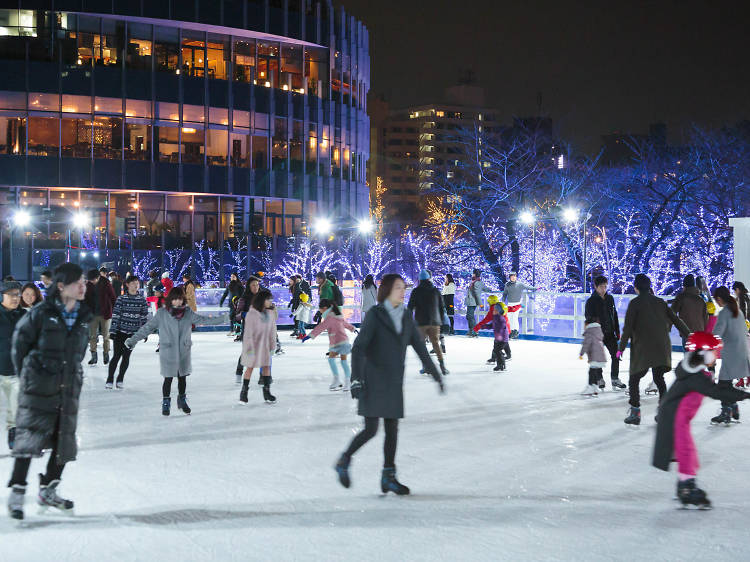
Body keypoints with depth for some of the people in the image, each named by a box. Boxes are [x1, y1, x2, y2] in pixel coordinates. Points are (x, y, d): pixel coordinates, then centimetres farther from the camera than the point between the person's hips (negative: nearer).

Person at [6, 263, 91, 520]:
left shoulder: (83, 317, 5)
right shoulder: (41, 314, -11)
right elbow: (20, 341, 0)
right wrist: (26, 374, 6)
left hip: (68, 389, 6)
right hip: (38, 388, -5)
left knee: (65, 441, 8)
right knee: (29, 438, -5)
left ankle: (47, 491, 23)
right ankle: (17, 492, 4)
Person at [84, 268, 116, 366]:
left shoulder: (106, 284, -10)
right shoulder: (88, 285, -2)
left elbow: (112, 298, -5)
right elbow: (86, 299, 7)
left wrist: (113, 310, -7)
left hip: (105, 314, -3)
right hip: (93, 314, 3)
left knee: (106, 335, 7)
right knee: (92, 335, 4)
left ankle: (106, 354, 21)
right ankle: (93, 356, 10)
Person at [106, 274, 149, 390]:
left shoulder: (142, 300, 3)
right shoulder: (121, 299, -4)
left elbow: (144, 317, 7)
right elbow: (115, 315, -4)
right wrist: (112, 331, -7)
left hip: (134, 333, 2)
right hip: (120, 331, -2)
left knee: (126, 356, 7)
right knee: (117, 355, -2)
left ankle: (120, 379, 20)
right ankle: (110, 379, 9)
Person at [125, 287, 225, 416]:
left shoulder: (188, 312, 0)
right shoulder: (162, 313, -7)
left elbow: (202, 319, 7)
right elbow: (148, 327, -4)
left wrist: (222, 319, 3)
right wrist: (133, 340, -8)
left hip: (184, 351, 3)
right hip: (168, 352, -3)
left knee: (182, 377, 14)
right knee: (168, 379, 2)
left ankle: (182, 400, 34)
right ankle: (166, 403, 20)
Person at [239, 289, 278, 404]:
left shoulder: (270, 313, -2)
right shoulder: (252, 314, -18)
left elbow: (272, 329, 7)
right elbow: (248, 332, -15)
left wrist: (272, 344, 9)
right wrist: (250, 347, -16)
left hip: (264, 345, 5)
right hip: (253, 344, -5)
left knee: (266, 366, 7)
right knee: (250, 367, 3)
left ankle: (267, 393, 16)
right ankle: (244, 392, 16)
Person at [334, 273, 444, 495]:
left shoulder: (406, 318, 7)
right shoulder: (374, 315, -10)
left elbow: (421, 349, 12)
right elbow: (358, 348, -16)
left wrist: (437, 376, 12)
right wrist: (356, 379, -26)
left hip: (394, 383, 6)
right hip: (373, 380, -6)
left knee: (392, 429, 5)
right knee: (371, 430, -8)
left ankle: (388, 477, 12)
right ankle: (344, 462, 14)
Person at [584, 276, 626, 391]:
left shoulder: (610, 298, 8)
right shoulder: (591, 301, -7)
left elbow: (614, 316, 13)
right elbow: (588, 319, -8)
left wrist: (617, 332, 11)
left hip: (610, 333, 5)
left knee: (616, 355, 2)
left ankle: (615, 379, 13)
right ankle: (599, 379, 17)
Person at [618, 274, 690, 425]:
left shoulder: (635, 303, -5)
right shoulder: (659, 302, 9)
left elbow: (628, 327, -10)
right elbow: (676, 320, 11)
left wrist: (621, 348, -5)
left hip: (642, 349, -5)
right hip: (662, 348, 5)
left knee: (634, 379, 6)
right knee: (659, 378, 16)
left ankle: (635, 412, -1)